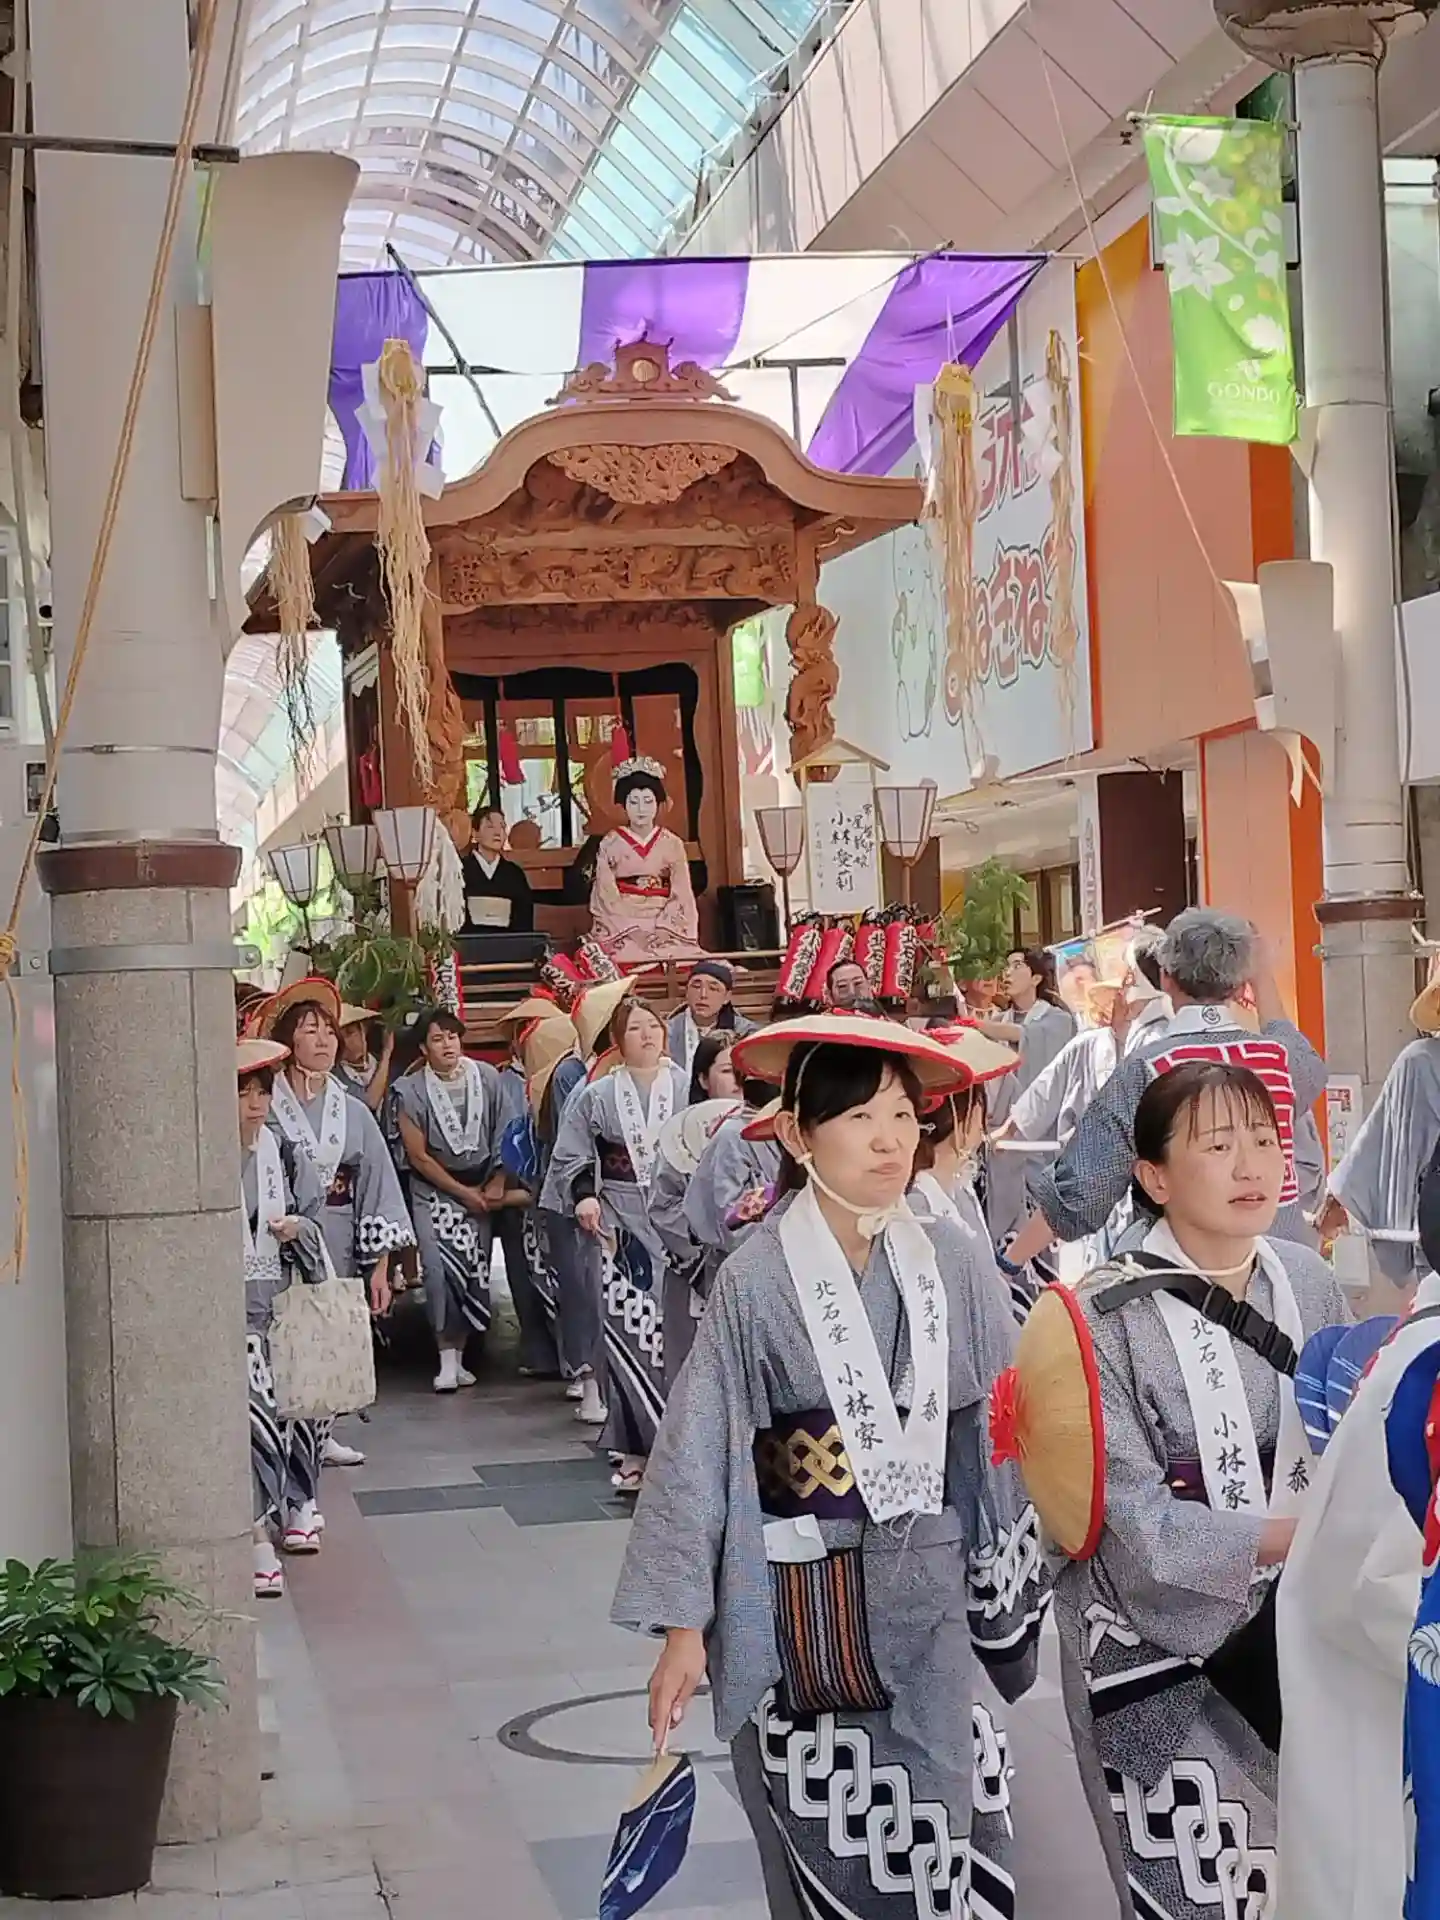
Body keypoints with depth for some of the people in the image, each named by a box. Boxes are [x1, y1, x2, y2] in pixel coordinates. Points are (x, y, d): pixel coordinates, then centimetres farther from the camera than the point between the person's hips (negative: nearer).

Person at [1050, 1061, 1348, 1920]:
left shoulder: (1310, 1282, -2)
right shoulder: (1105, 1321, -17)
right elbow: (1142, 1527, -20)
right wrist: (1302, 1534, -27)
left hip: (1291, 1627, 5)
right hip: (1160, 1652, -4)